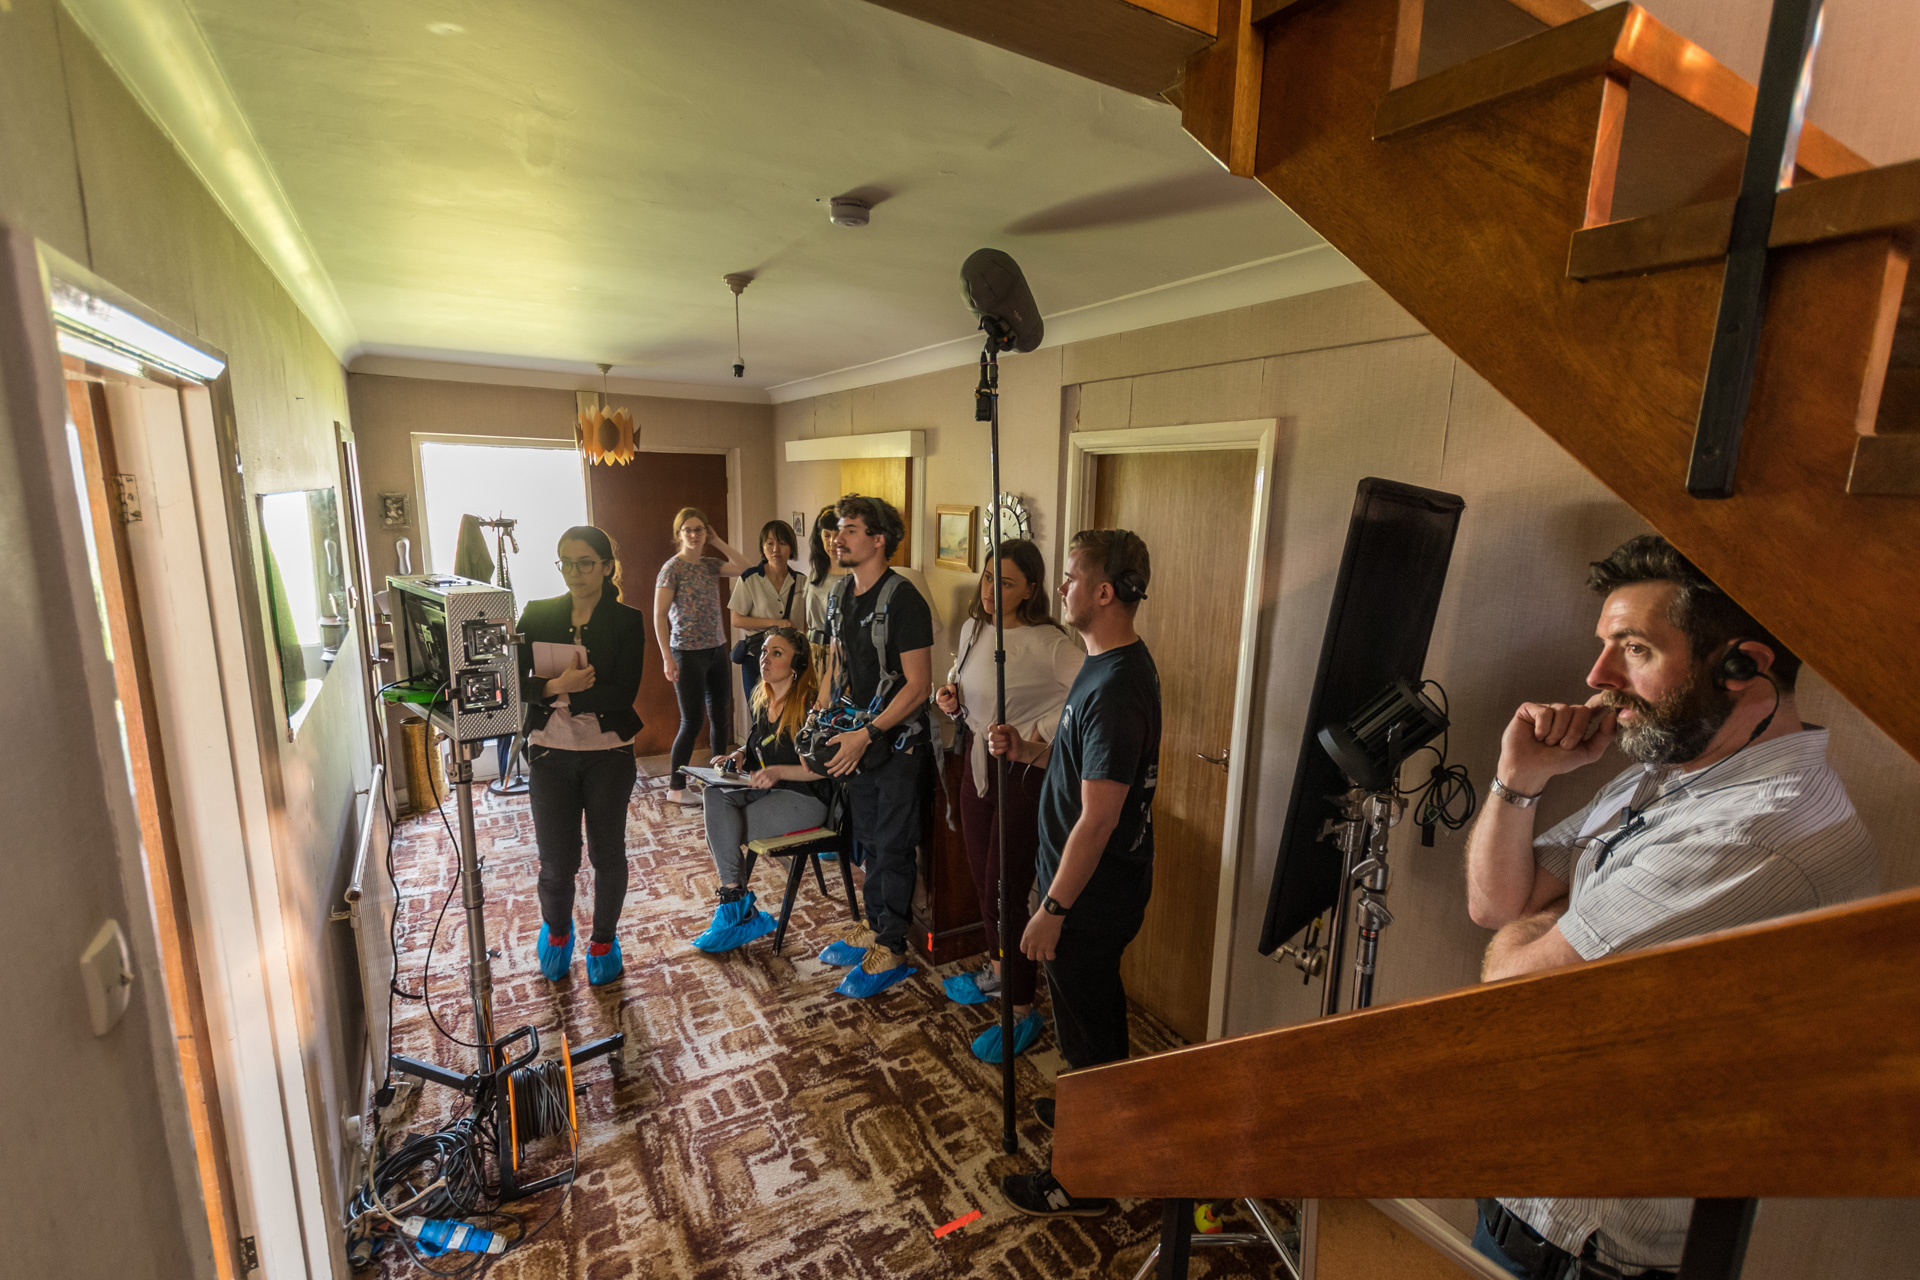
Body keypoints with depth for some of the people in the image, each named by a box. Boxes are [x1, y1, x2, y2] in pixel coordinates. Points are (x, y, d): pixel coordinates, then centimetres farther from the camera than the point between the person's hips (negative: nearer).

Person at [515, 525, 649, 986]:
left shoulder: (627, 621, -3)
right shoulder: (537, 615, 3)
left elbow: (623, 694, -13)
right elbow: (515, 682, -5)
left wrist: (561, 689, -16)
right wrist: (558, 684, -21)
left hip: (609, 753, -1)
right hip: (550, 753, 1)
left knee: (607, 853, 11)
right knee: (557, 862, 4)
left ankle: (603, 939, 34)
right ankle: (556, 929, 36)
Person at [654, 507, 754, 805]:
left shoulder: (710, 565, 10)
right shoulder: (672, 568, -8)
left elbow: (745, 569, -2)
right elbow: (659, 615, -11)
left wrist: (718, 542, 0)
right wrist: (667, 658, -16)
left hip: (716, 650, 6)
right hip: (688, 654, -6)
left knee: (720, 716, 12)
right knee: (691, 722, -2)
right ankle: (676, 787, 11)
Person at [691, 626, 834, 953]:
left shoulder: (810, 705, -14)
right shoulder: (761, 701, 10)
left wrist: (779, 772, -24)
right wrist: (739, 755, 3)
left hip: (805, 799, -8)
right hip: (766, 791, 8)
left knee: (720, 830, -21)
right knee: (714, 797, -21)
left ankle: (735, 910, 0)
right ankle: (744, 912, -17)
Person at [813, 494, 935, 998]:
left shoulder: (903, 601, -18)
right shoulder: (839, 595, 6)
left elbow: (918, 685, -19)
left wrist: (866, 735, -20)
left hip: (897, 744, -7)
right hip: (855, 743, 7)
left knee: (893, 848, 5)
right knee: (870, 841, 19)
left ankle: (891, 951, 19)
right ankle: (873, 928, 36)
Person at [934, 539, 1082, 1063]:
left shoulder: (1048, 643, -21)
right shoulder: (972, 629, 4)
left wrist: (1037, 734, -29)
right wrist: (952, 696, -1)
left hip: (1023, 771, -8)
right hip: (978, 763, 8)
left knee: (1005, 892, 0)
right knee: (983, 878, 21)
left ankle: (1022, 1012, 19)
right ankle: (999, 971, 44)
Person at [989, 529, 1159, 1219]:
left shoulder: (1116, 688, -29)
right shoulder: (1115, 664, 4)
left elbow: (1097, 818, -29)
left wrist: (1052, 909, -22)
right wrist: (1028, 749, -1)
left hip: (1092, 892, -10)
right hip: (1102, 884, 10)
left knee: (1086, 1025, 8)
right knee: (1098, 1007, 28)